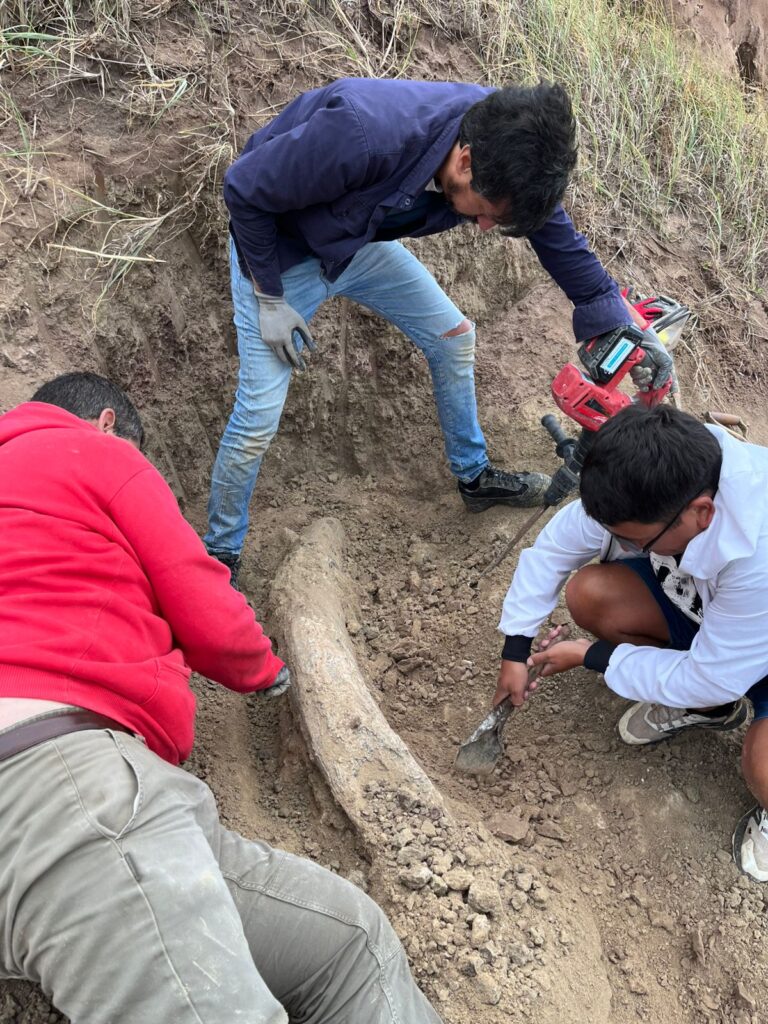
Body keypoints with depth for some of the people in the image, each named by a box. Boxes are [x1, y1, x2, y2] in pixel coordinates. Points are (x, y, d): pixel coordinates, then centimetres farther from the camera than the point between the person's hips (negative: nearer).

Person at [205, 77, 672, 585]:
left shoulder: (504, 148, -21)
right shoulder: (365, 133, -41)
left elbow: (558, 236, -4)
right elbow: (245, 189, -26)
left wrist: (624, 323, -6)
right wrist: (269, 299, -19)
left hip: (363, 242, 6)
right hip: (279, 252, -6)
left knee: (454, 337, 8)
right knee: (258, 421, -8)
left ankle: (475, 476, 30)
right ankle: (221, 556, 15)